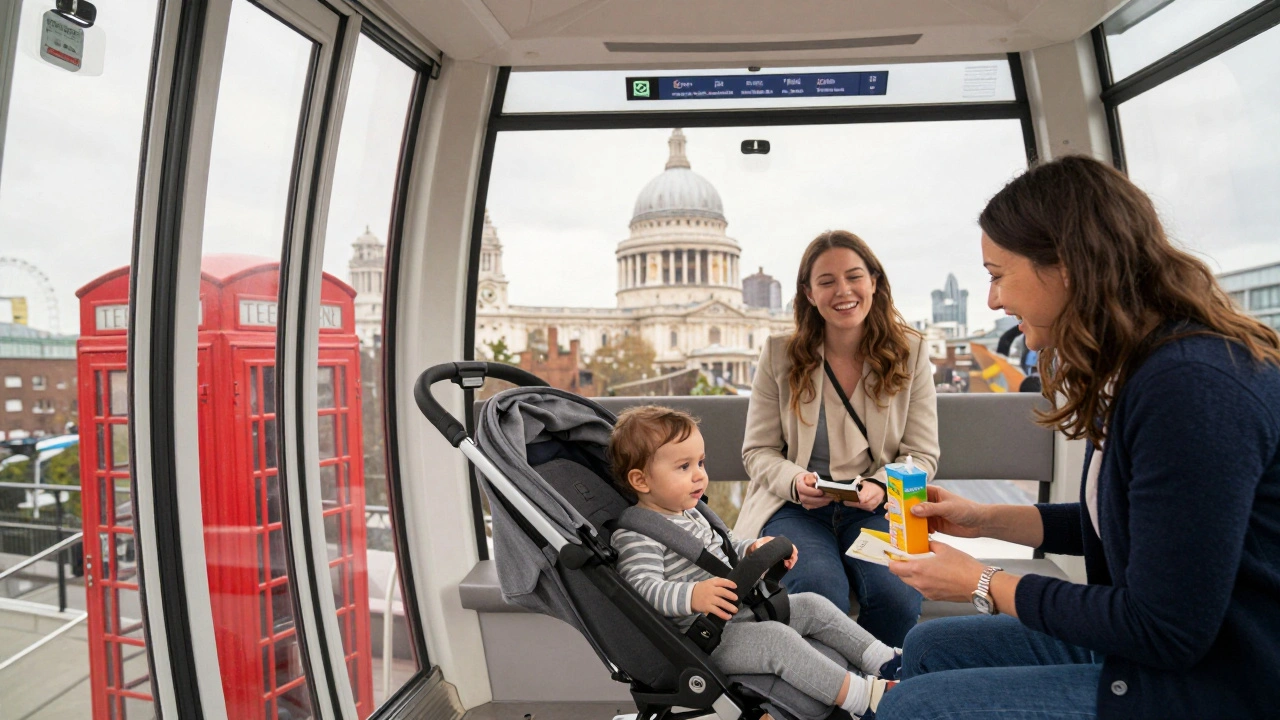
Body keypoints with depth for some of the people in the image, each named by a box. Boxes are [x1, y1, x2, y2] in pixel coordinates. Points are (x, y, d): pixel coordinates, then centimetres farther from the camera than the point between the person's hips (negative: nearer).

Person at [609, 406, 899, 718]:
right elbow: (642, 587, -30)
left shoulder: (691, 513, 14)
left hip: (743, 609, 10)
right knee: (777, 639, -27)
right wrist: (692, 595, -45)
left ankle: (884, 660, 13)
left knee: (813, 605, 7)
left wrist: (755, 549, 8)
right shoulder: (637, 535, -18)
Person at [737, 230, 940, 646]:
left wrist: (882, 486, -17)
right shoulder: (779, 355, 1)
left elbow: (922, 455, 4)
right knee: (820, 592, -30)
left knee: (898, 595, -27)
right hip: (795, 507, -1)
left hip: (874, 508, 1)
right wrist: (794, 481, -18)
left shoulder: (910, 353, 3)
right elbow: (758, 451, 4)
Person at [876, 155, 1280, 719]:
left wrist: (982, 584, -14)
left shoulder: (1192, 385, -27)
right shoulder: (1132, 372, 4)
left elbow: (1166, 629, -25)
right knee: (927, 648, 12)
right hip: (1150, 639, 10)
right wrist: (985, 520, 11)